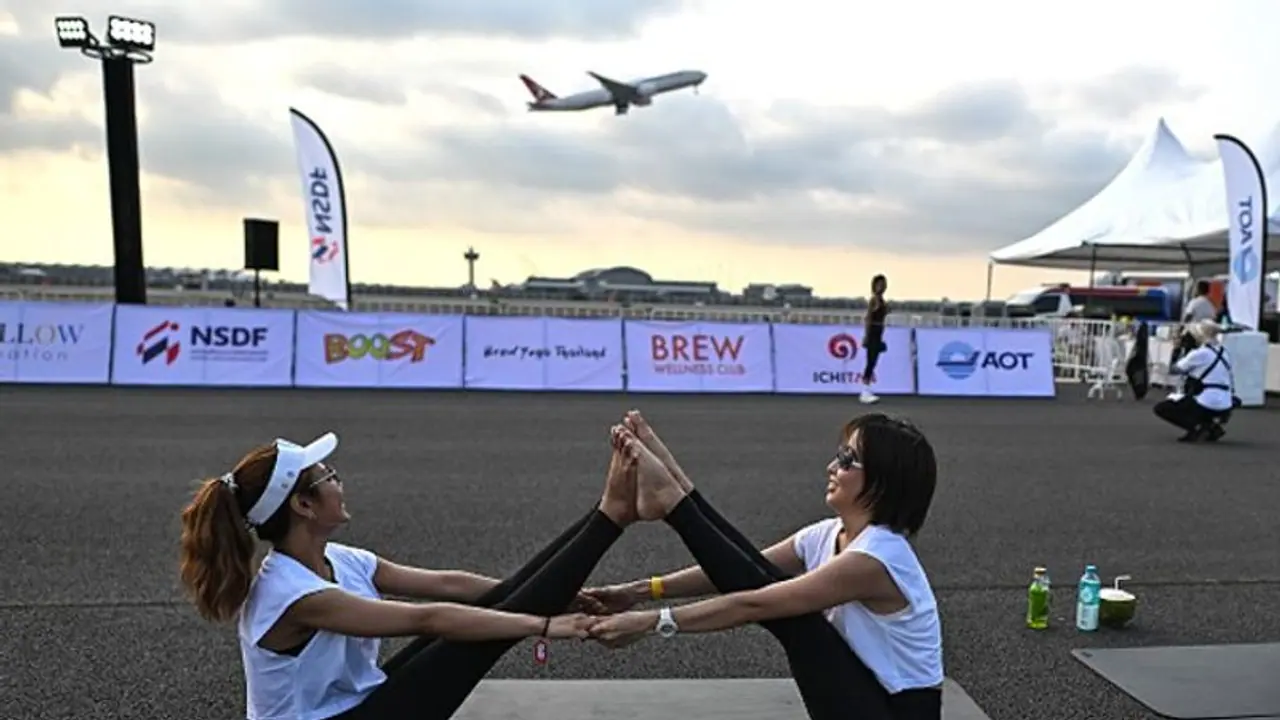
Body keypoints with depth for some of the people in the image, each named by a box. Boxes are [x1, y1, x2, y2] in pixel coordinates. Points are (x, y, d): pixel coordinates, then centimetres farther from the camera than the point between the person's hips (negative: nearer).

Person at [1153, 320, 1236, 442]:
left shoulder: (1199, 354, -11)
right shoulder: (1223, 353, 12)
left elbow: (1174, 369, 0)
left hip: (1206, 404, -8)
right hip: (1224, 406, 8)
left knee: (1160, 408, 4)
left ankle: (1197, 427, -10)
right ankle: (1211, 426, 14)